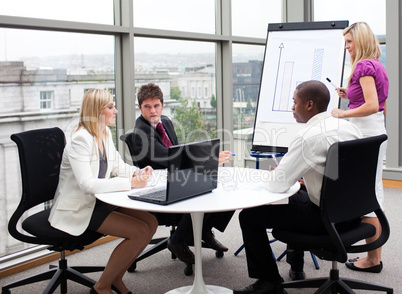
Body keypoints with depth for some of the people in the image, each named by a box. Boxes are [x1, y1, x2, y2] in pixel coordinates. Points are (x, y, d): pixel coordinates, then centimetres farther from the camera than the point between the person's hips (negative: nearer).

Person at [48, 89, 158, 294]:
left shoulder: (105, 134, 6)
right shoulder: (80, 140, -21)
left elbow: (117, 166, 16)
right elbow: (87, 185, -30)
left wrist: (138, 172, -6)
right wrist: (130, 183, -32)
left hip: (98, 200, 9)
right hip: (77, 209, -9)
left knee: (151, 222, -5)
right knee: (139, 232, -19)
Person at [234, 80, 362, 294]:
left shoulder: (307, 137, -23)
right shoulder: (350, 127, 3)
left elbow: (277, 184, -22)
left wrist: (269, 175, 1)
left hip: (326, 218, -9)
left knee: (249, 215, 0)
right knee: (295, 196, 35)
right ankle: (295, 266, 44)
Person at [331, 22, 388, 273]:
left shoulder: (365, 66, -14)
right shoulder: (376, 66, 16)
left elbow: (372, 106, -23)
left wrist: (343, 113, -13)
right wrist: (351, 94, 16)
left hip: (365, 130, -10)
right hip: (377, 130, 10)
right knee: (375, 190, 13)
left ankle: (372, 260, 4)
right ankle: (375, 255, 21)